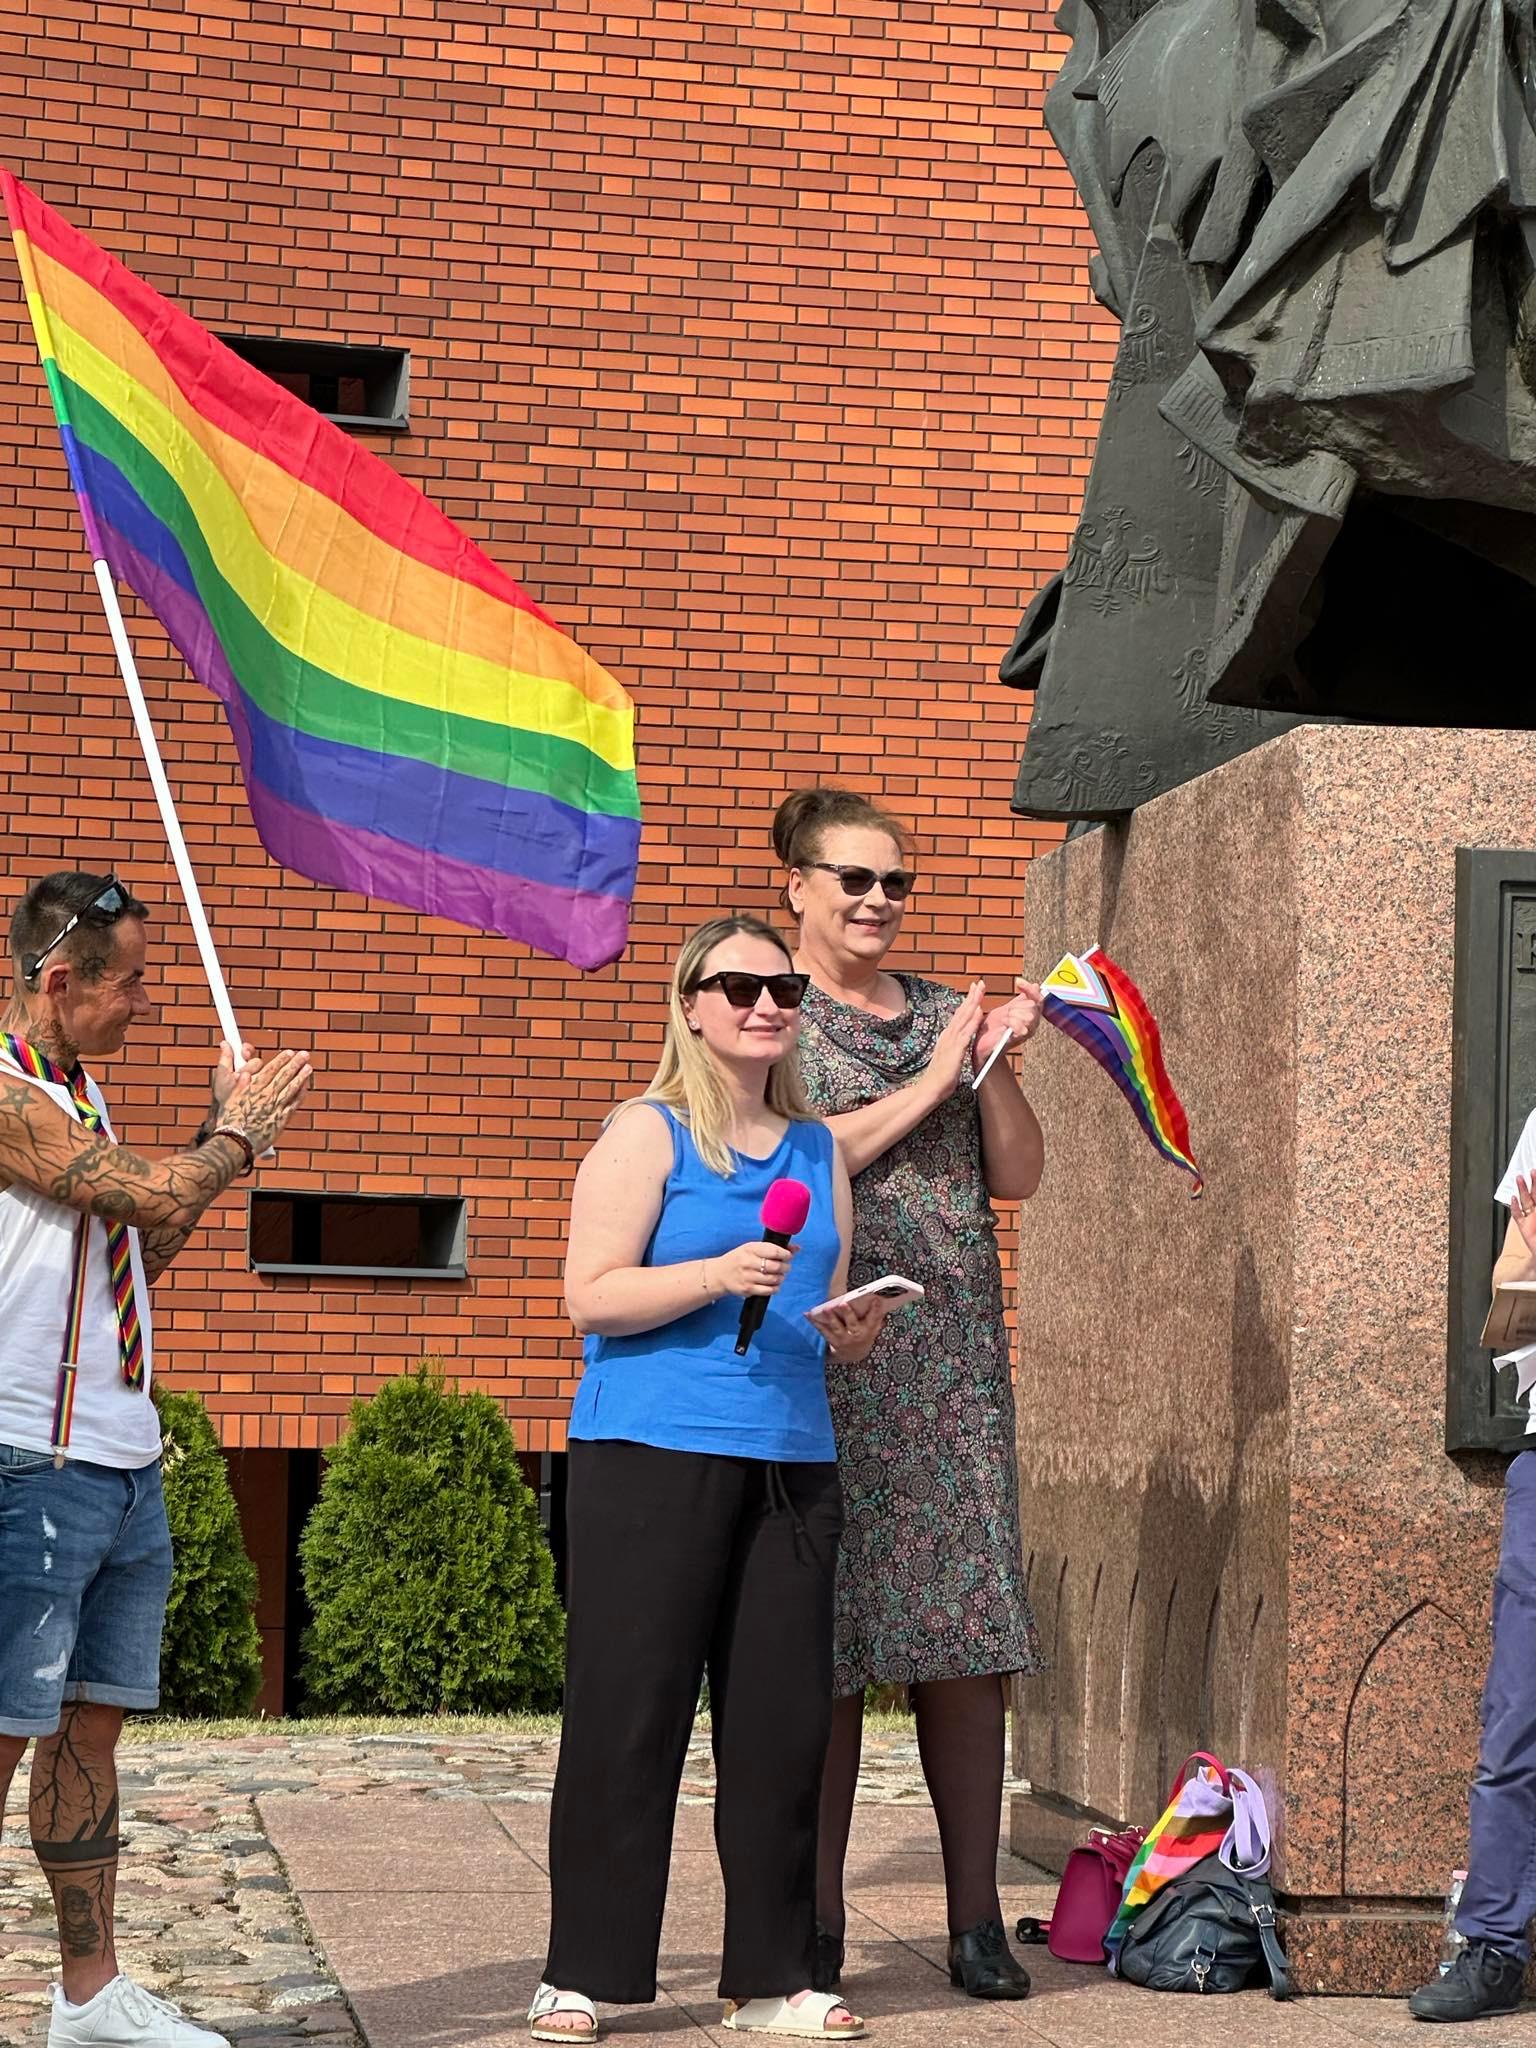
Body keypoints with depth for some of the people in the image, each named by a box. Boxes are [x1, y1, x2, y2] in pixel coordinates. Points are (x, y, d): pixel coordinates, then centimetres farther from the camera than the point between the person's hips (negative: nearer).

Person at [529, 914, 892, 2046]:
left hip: (792, 1461, 5)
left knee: (781, 1720, 4)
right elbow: (592, 1293, -9)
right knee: (628, 1717, -4)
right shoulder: (649, 1134, 0)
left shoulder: (819, 1149, 18)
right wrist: (717, 1275, -21)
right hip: (653, 1455, -5)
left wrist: (852, 1332, 0)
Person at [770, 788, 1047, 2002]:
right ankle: (815, 1927, 2)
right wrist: (927, 1086, -8)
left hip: (953, 1359, 4)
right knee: (825, 1644, -5)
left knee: (968, 1643, 0)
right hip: (823, 1353, -4)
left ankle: (978, 1920, 5)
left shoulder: (943, 1015, 18)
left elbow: (1018, 1176, 14)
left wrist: (994, 1065, -2)